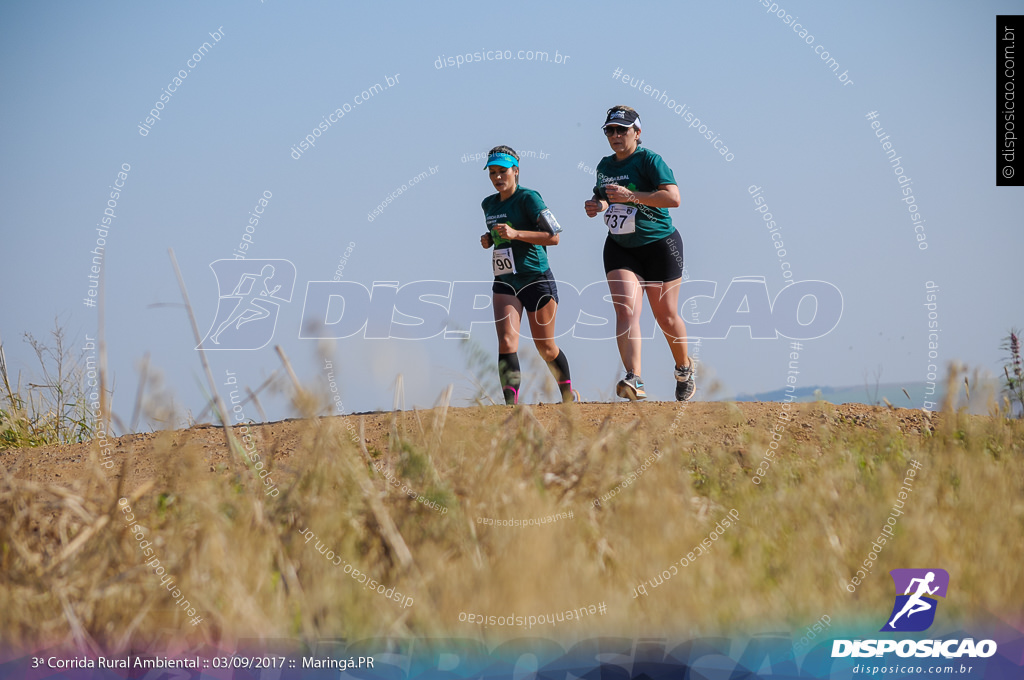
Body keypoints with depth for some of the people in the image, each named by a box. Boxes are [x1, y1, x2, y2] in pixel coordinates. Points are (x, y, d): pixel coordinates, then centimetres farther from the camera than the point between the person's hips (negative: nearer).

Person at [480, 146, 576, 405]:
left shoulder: (528, 198, -9)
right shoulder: (488, 204, 13)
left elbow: (553, 237, -14)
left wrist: (516, 234, -24)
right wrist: (489, 239, 8)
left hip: (536, 279, -5)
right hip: (504, 283, 5)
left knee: (545, 349, 6)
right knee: (507, 341, -16)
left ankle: (568, 394, 31)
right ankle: (511, 404, -26)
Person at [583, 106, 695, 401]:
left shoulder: (649, 160, -12)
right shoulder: (605, 166, 9)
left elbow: (673, 197, -24)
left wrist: (630, 195, -30)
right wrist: (597, 205, 3)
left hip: (660, 246, -5)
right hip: (620, 248, 5)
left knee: (666, 315, 5)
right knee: (626, 310, -16)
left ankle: (684, 369, 32)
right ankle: (634, 381, -28)